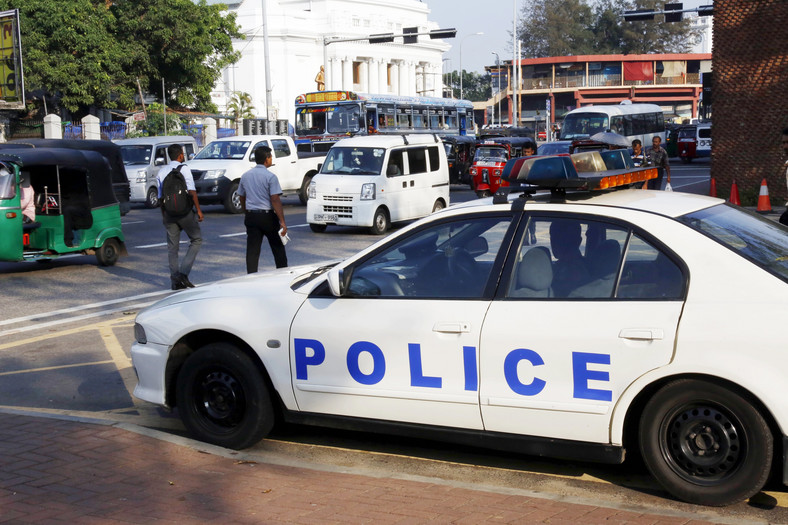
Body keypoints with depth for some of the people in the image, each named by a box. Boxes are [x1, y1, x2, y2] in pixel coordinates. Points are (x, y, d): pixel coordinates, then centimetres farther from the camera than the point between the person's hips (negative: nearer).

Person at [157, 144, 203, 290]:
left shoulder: (162, 172, 10)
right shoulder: (184, 168, -6)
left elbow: (160, 197, 11)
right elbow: (192, 191, -13)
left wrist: (164, 215, 17)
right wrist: (198, 210, -9)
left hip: (168, 212, 5)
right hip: (184, 211, -5)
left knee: (172, 246, 9)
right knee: (197, 239, 8)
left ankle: (176, 280, 8)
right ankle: (183, 272, -6)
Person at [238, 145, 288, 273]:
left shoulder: (245, 176, 8)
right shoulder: (270, 176, -11)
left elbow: (242, 197, 16)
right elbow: (275, 200, -16)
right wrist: (282, 222, -16)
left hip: (251, 217, 4)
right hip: (267, 216, -4)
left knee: (252, 250, 3)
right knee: (278, 248, 10)